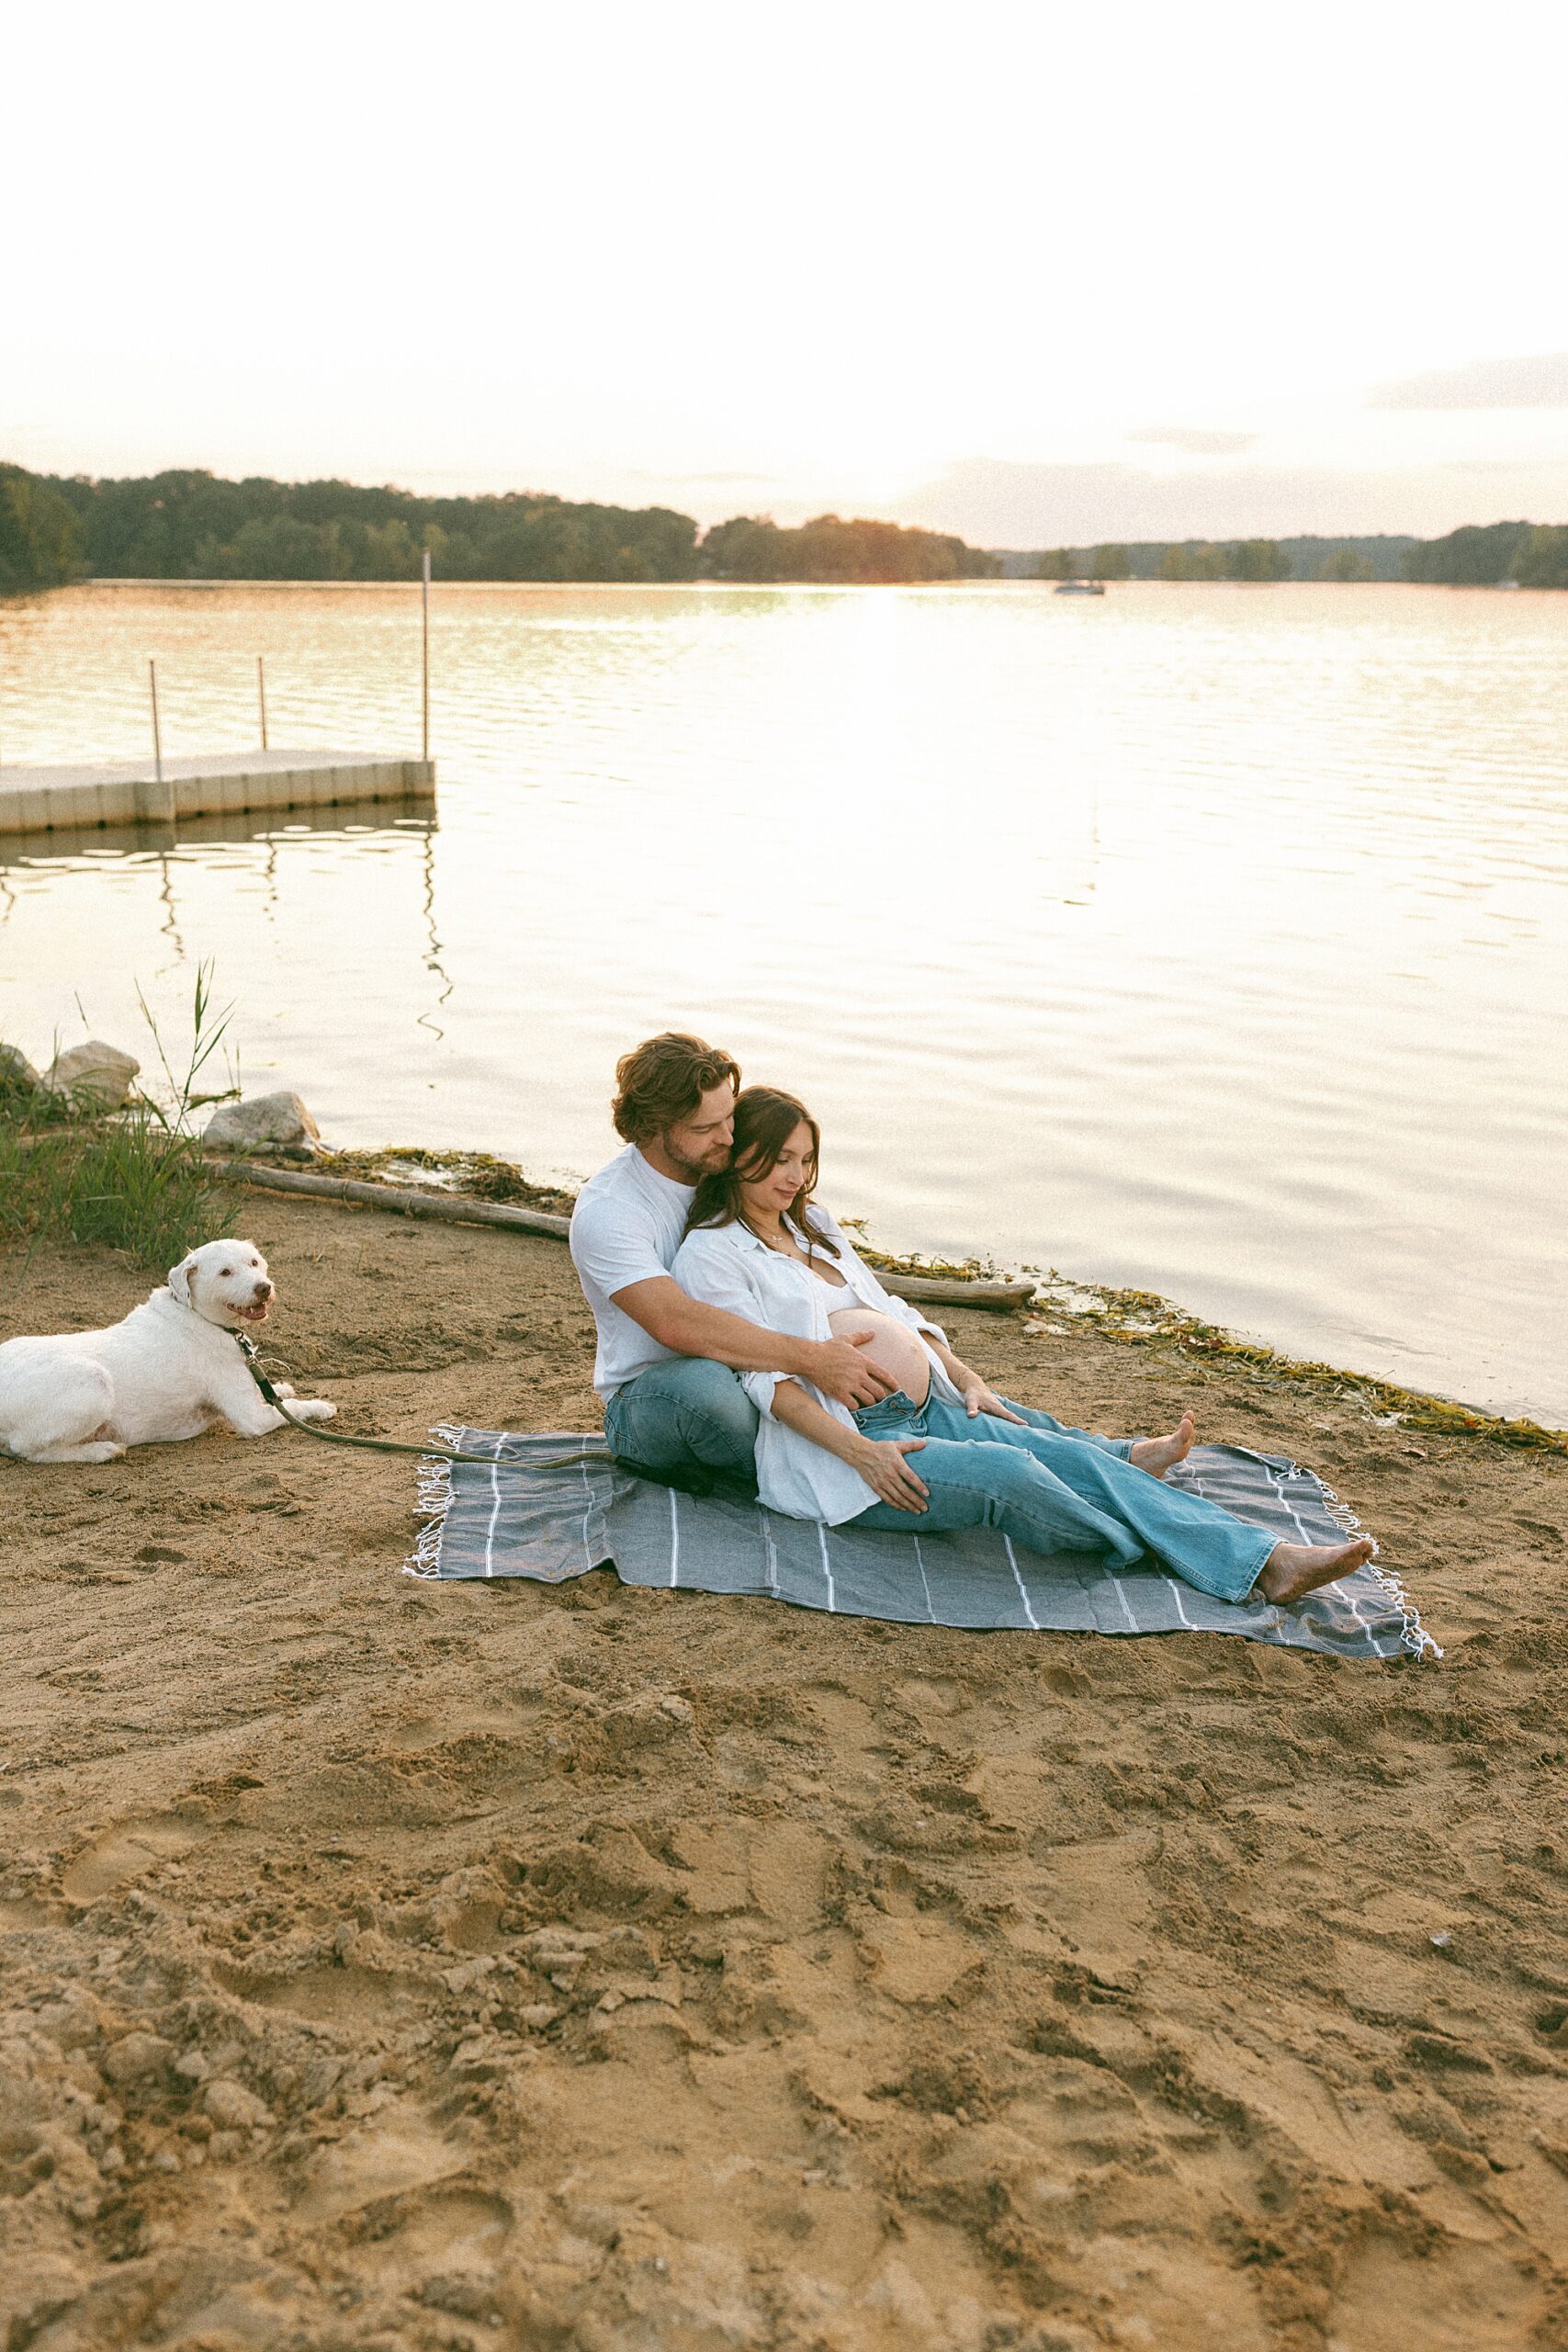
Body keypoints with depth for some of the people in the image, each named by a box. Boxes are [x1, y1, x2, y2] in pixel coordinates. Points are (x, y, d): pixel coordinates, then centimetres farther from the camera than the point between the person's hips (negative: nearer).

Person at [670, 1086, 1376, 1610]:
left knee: (1067, 1453, -11)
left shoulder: (812, 1224, 20)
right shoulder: (709, 1255, -6)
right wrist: (862, 1454, -23)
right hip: (841, 1440, -8)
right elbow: (765, 1377, -15)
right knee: (1008, 1472, -29)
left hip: (926, 1410, 8)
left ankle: (1265, 1561, -10)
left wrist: (967, 1380, 11)